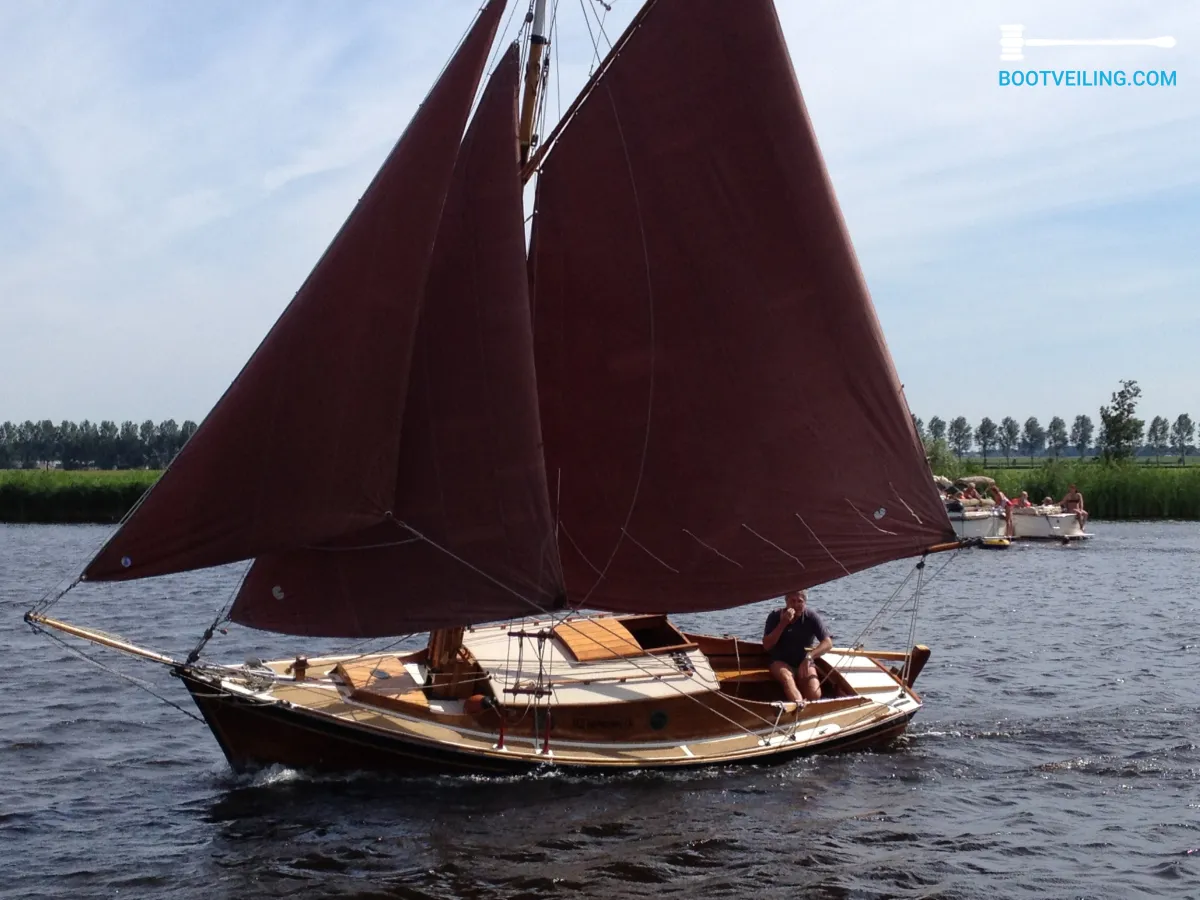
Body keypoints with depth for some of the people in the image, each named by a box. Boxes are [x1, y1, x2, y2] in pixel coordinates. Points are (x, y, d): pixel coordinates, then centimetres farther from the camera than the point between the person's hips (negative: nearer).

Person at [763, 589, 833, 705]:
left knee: (815, 694, -28)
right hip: (781, 662, -1)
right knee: (787, 678, -39)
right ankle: (800, 706, -64)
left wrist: (809, 657, -26)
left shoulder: (811, 617, -4)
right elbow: (766, 646, -8)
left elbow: (828, 642, -11)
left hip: (804, 663, 1)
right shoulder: (775, 616, -2)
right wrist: (783, 624, -18)